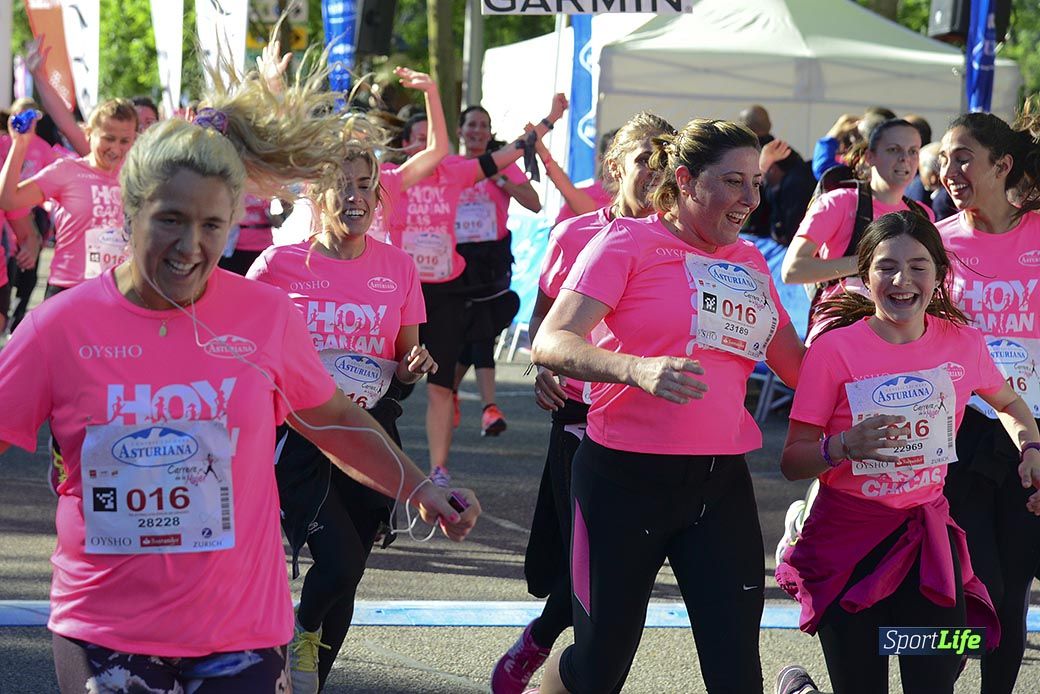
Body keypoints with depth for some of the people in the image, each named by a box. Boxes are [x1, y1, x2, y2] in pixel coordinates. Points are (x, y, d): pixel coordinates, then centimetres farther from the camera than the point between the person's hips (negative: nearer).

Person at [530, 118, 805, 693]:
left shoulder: (750, 262, 13)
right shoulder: (630, 242, -5)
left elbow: (795, 365, 18)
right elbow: (549, 344, -15)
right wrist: (638, 369, -33)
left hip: (722, 481, 5)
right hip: (626, 477, -4)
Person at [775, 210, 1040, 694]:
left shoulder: (963, 343, 0)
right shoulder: (834, 349, -11)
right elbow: (793, 462, -9)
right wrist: (843, 447, -28)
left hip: (927, 537, 3)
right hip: (849, 540, -3)